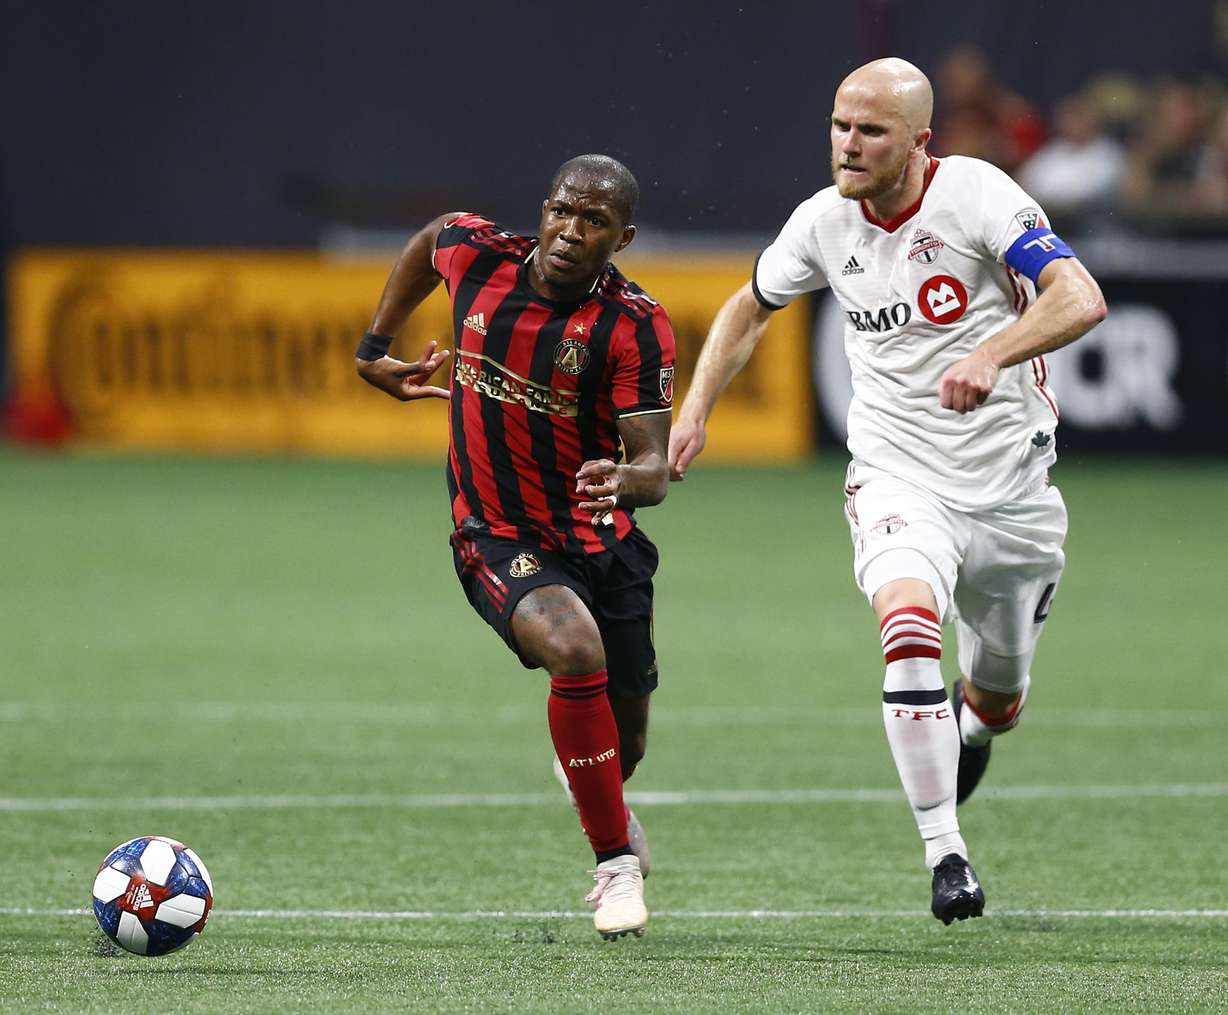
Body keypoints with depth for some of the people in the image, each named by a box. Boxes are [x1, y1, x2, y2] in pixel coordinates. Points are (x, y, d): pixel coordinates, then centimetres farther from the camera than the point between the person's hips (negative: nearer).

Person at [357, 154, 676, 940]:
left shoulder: (636, 327, -17)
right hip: (498, 541, -1)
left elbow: (655, 463, -23)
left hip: (603, 542, 1)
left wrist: (624, 481, -46)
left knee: (623, 746, 12)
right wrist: (376, 350, 16)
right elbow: (429, 239, 15)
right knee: (574, 647, -32)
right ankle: (617, 860, -17)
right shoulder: (476, 254, -11)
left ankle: (604, 807, 54)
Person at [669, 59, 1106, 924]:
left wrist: (992, 352, -45)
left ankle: (967, 724, 54)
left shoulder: (976, 194, -16)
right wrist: (696, 408, 8)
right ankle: (946, 855, -25)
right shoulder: (826, 221, -3)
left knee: (997, 703, 13)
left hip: (1011, 485, -1)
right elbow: (751, 308, 19)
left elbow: (1080, 300, -29)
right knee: (909, 629, -30)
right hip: (899, 478, 1)